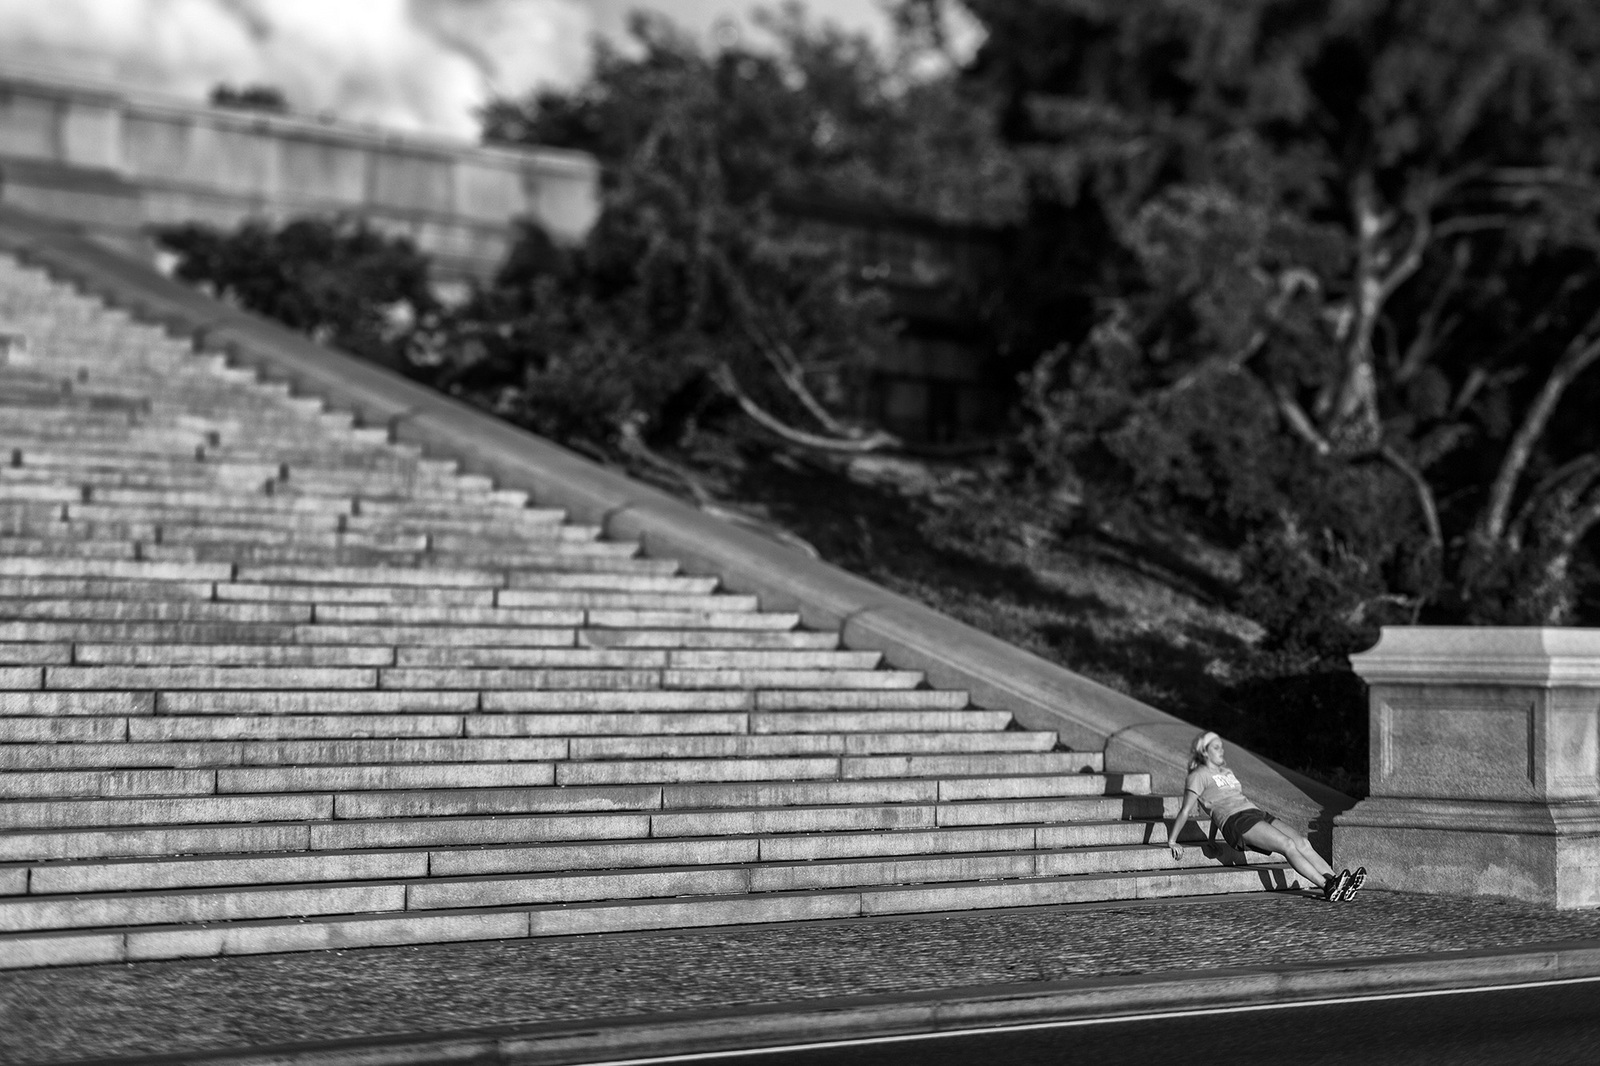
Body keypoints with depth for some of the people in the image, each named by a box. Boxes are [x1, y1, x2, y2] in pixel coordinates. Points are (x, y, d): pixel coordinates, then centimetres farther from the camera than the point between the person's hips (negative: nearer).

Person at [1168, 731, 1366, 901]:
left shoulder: (1226, 772, 32)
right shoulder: (1199, 775, 7)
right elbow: (1186, 810, 3)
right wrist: (1172, 841, -2)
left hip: (1256, 813, 8)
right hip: (1235, 821, -8)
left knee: (1302, 841, -17)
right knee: (1288, 845, -28)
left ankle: (1334, 879, -32)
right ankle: (1328, 886, -38)